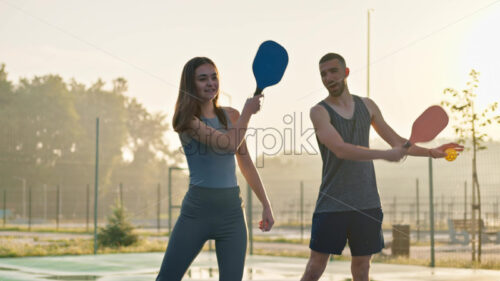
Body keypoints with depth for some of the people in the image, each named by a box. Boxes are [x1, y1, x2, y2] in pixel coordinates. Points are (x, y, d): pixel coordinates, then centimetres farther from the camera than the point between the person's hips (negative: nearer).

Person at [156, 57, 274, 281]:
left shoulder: (231, 116, 9)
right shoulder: (187, 120, -7)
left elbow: (246, 164, 16)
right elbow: (229, 143, -20)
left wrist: (266, 204, 15)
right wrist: (248, 112, -6)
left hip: (232, 211, 4)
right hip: (197, 209, -4)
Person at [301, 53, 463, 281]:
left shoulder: (367, 106, 11)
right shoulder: (319, 111, -6)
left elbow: (397, 141, 21)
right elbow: (341, 149, -21)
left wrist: (431, 152, 12)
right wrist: (386, 155, -26)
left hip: (367, 202, 4)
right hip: (332, 202, -4)